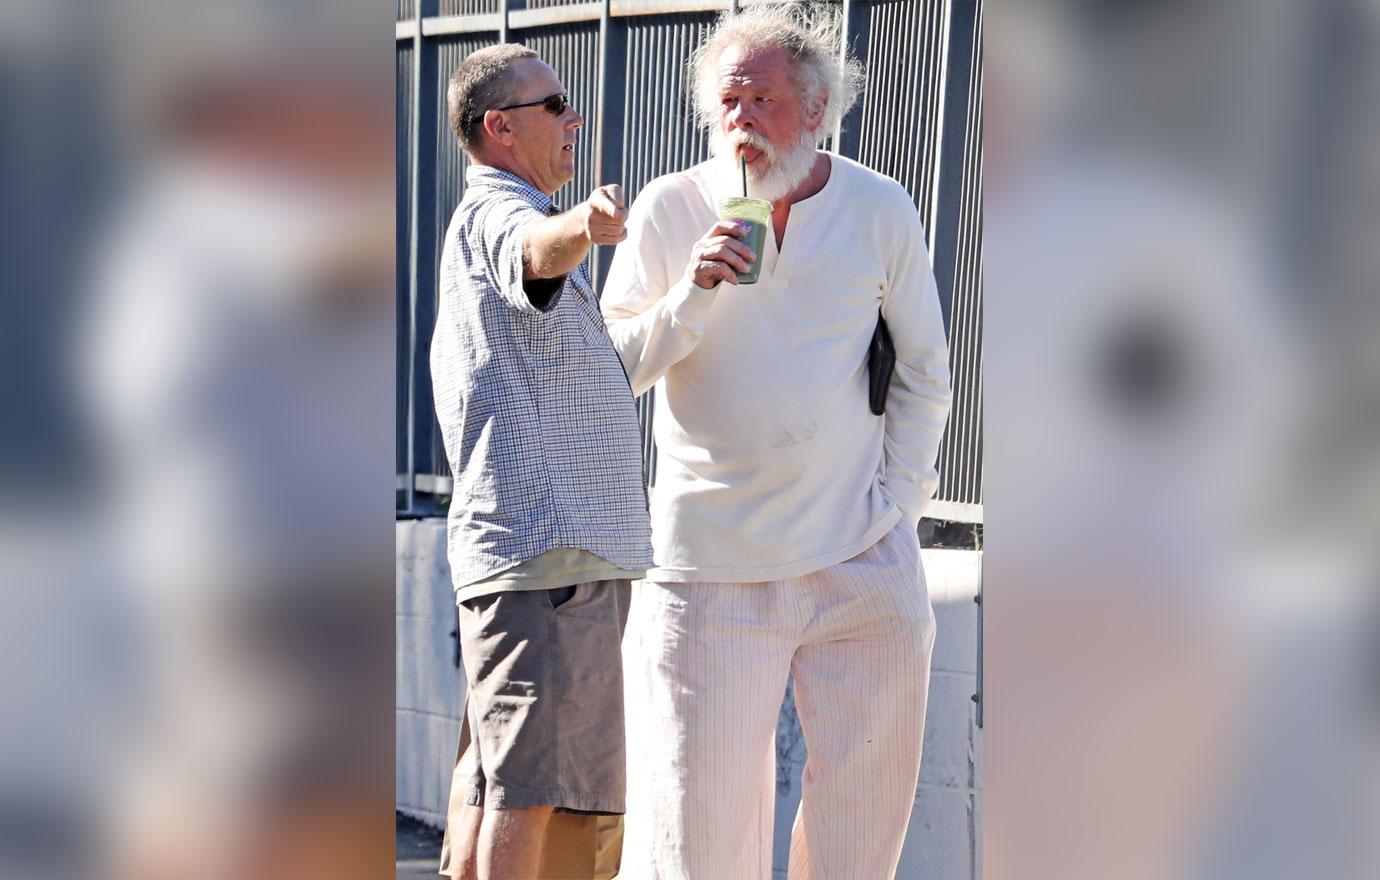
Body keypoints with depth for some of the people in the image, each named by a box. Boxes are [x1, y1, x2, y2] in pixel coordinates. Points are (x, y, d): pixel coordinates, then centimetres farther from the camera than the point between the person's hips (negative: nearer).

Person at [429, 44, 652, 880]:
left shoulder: (477, 227, 25)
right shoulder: (497, 214, -10)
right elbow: (537, 249, -36)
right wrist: (584, 226, -57)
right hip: (547, 554, -11)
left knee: (498, 778, 11)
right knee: (533, 781, -14)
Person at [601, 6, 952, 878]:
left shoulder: (881, 211, 2)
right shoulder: (670, 210, -1)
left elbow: (924, 374, 11)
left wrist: (896, 502, 2)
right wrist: (691, 296, -17)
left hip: (861, 564, 1)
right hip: (710, 567, -1)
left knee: (864, 804, 6)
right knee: (699, 806, -3)